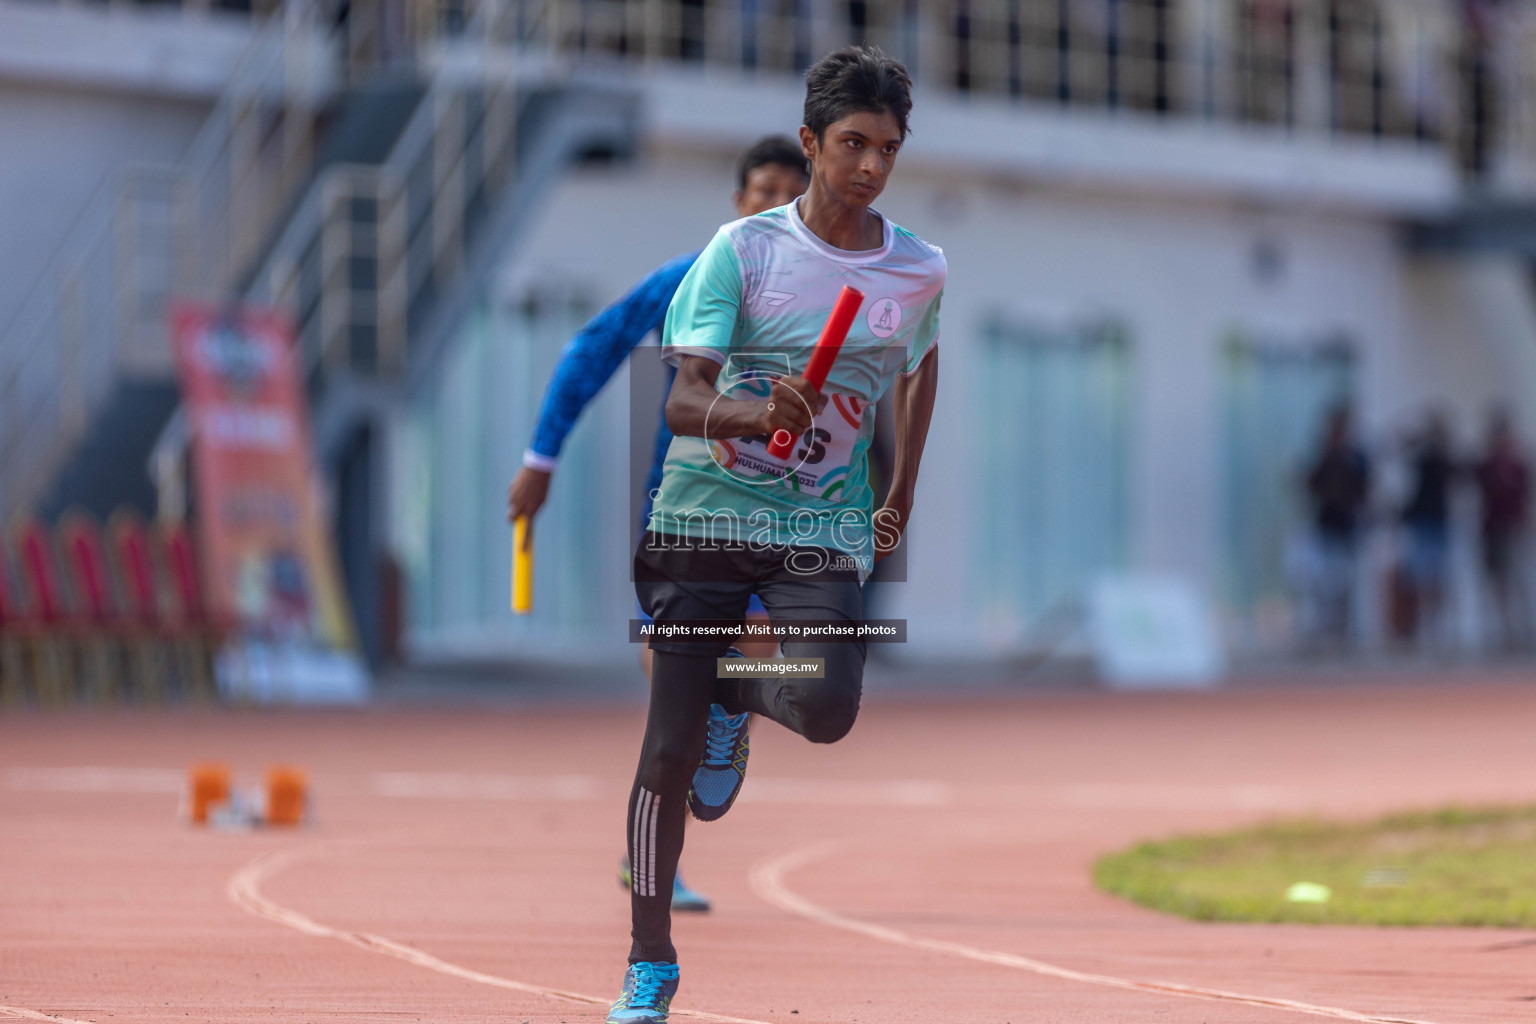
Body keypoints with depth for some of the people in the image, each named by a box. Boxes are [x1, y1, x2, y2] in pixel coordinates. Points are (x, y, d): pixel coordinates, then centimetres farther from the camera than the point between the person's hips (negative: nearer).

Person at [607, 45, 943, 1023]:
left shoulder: (922, 270, 3)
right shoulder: (743, 248, -7)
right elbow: (681, 400, -15)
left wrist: (902, 498, 25)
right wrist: (754, 412, -36)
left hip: (823, 531, 2)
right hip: (704, 515, -2)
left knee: (828, 710, -24)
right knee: (669, 752, -5)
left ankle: (736, 693, 12)